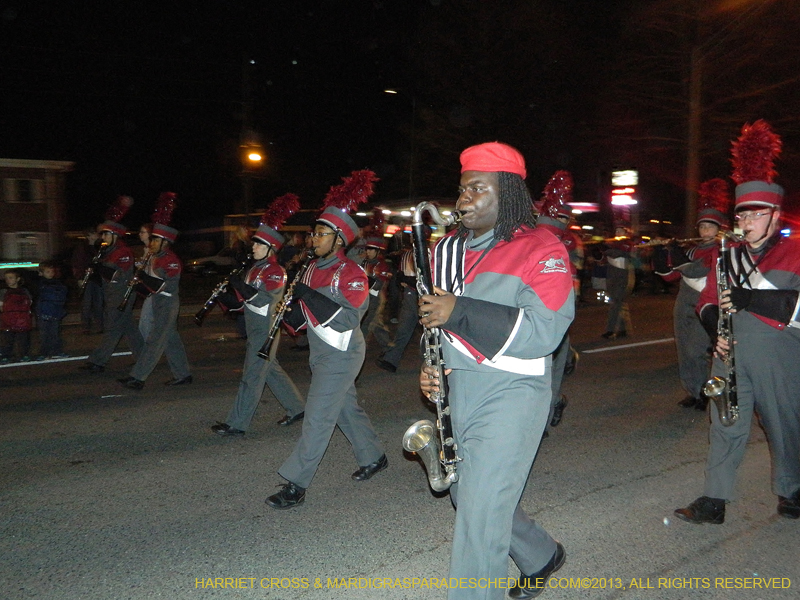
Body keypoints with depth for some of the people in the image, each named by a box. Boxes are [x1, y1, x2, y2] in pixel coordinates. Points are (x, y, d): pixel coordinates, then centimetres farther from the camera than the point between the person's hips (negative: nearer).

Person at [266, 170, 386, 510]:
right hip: (320, 354, 9)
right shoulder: (313, 269, 9)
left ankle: (296, 485, -3)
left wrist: (309, 295, -27)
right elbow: (305, 313, 18)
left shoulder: (352, 274, -16)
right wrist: (289, 316, -4)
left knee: (318, 417, -8)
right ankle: (374, 457, 37)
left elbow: (347, 320, -25)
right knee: (346, 408, 19)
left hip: (341, 356, -9)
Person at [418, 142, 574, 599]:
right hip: (456, 392, 8)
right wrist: (431, 365, 2)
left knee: (480, 513, -8)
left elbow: (543, 331, -22)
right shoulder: (449, 249, 11)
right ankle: (542, 558, 45)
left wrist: (460, 310, -28)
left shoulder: (542, 250, -11)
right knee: (468, 496, 20)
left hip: (512, 395, -8)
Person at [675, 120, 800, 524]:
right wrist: (717, 326, -5)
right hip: (732, 359, 4)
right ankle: (714, 502, 10)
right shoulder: (729, 256, 11)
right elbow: (708, 300, 15)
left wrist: (751, 300, -25)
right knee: (726, 428, 4)